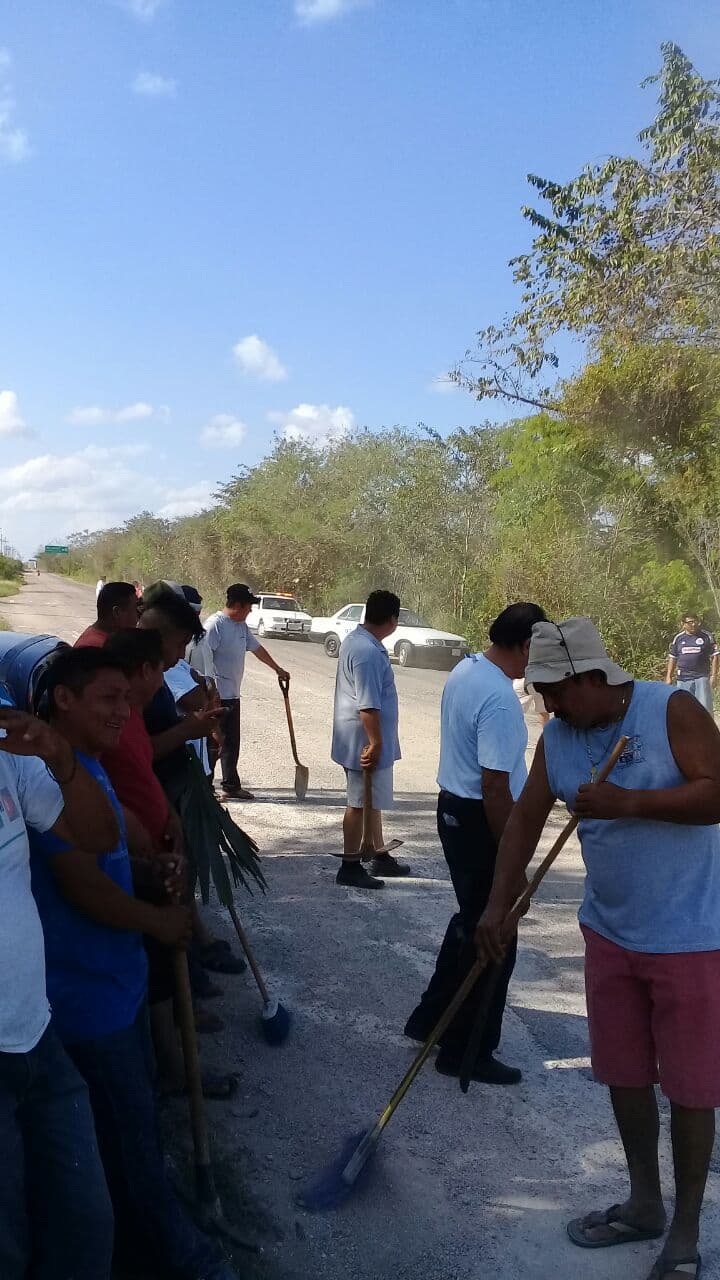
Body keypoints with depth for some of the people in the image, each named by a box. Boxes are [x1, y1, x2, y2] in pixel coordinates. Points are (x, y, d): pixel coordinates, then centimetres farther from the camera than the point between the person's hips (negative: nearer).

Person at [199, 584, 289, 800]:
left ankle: (231, 785, 22)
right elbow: (204, 658, -20)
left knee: (231, 742, 14)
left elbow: (257, 648, 28)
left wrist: (277, 669, 37)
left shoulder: (242, 626, 14)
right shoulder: (215, 624, -15)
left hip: (232, 695, 9)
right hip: (217, 696, -9)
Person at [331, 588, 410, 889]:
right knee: (360, 803, 1)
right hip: (365, 741, -10)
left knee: (373, 799, 19)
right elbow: (368, 705, -26)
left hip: (360, 739, 10)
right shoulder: (369, 652, -24)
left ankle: (381, 856, 31)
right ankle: (350, 867, 12)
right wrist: (375, 744, -21)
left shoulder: (355, 640, 10)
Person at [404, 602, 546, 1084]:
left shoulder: (465, 671, 6)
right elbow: (495, 786, -26)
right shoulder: (500, 700, -25)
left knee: (471, 923, 24)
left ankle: (431, 1019, 36)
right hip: (482, 822, -10)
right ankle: (467, 1052, 17)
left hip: (454, 808, 10)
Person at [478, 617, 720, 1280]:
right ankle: (644, 1204, 38)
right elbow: (525, 820, 4)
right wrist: (497, 906, -1)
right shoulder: (557, 738, 0)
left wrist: (628, 803, -31)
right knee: (623, 1073, 16)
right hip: (610, 932, 6)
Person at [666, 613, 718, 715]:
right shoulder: (678, 638, 9)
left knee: (705, 707, -7)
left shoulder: (707, 636, 2)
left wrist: (714, 676, -7)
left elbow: (715, 656, 1)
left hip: (702, 677, -3)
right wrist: (669, 677, 9)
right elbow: (672, 658, 14)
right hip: (683, 679, 3)